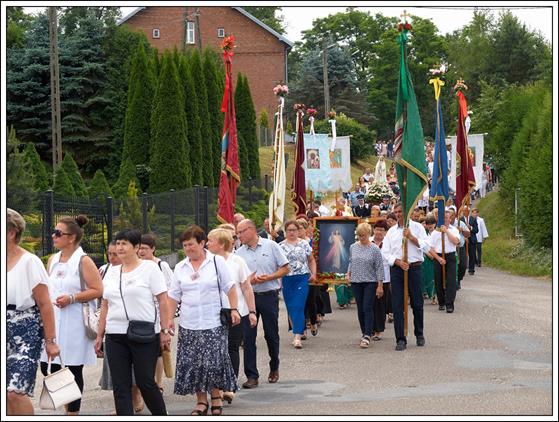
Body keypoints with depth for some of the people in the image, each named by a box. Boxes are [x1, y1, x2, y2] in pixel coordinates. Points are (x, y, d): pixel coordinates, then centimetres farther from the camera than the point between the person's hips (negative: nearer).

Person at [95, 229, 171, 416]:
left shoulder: (150, 268, -2)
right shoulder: (112, 271, 14)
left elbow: (163, 301, -5)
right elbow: (105, 305, 16)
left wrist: (165, 330, -10)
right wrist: (99, 335, 13)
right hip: (115, 336, 5)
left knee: (146, 383, -2)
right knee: (120, 387, 1)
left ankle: (162, 416, 19)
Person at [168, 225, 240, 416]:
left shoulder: (217, 261, -1)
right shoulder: (180, 268, 8)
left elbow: (230, 288, 1)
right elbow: (174, 296, 10)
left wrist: (234, 310, -8)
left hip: (214, 323, -3)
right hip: (189, 325, 3)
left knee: (214, 361, -7)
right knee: (193, 363, 2)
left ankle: (216, 397, 10)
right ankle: (201, 401, 12)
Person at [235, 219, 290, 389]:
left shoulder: (271, 246, -1)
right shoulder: (239, 253, 5)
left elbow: (285, 268, 0)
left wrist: (268, 277, -13)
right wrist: (251, 280, -14)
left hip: (269, 296, -2)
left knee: (271, 335, 8)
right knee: (248, 337, -4)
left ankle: (274, 368, 30)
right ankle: (252, 376, 1)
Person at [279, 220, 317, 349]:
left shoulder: (304, 244, 4)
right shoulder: (281, 246, 6)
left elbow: (311, 261, 13)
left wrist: (313, 273, 0)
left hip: (302, 279, -2)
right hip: (287, 279, 2)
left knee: (298, 307, -11)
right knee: (291, 308, 7)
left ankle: (297, 337, -16)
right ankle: (299, 331, 23)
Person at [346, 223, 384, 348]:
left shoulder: (374, 249, -6)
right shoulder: (353, 247, 6)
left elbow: (379, 268, -5)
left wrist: (380, 286, -7)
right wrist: (348, 273, 4)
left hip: (370, 282, -4)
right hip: (356, 282, 4)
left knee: (367, 308, -11)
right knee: (360, 309, 8)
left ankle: (367, 336, -13)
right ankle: (364, 333, 18)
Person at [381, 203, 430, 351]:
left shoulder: (417, 227, 5)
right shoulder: (391, 231, 11)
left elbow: (426, 247, -4)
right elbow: (385, 252, 5)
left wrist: (411, 237, -11)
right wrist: (398, 262, -9)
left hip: (414, 268, -2)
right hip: (396, 269, 2)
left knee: (417, 303, 5)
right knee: (397, 305, -4)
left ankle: (419, 334, 24)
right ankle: (400, 339, -1)